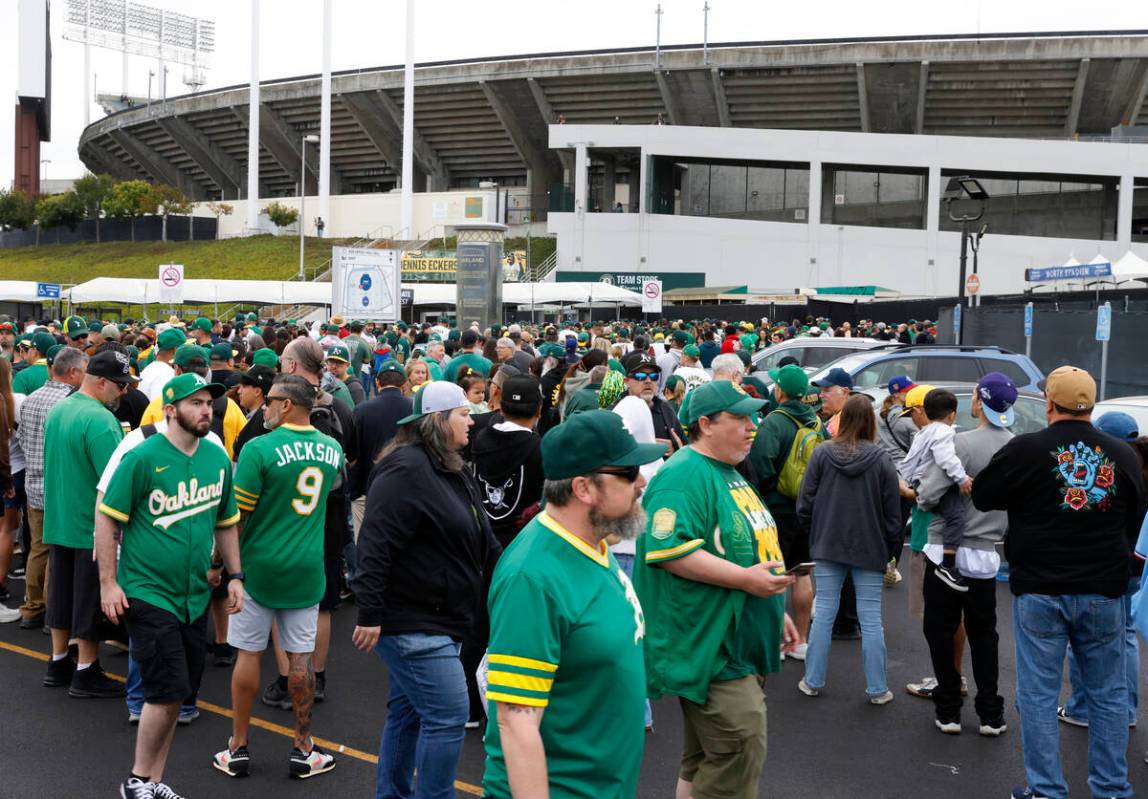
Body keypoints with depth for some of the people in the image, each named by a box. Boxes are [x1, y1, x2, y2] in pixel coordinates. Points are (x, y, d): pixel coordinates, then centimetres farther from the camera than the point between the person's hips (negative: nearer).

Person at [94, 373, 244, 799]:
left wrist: (235, 575, 12)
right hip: (147, 593, -6)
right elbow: (107, 519, -9)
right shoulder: (142, 458, -13)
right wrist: (108, 583, -11)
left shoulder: (218, 458, 5)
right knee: (167, 692, -7)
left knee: (175, 695, 12)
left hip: (195, 596, 6)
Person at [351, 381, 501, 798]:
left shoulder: (452, 470, 14)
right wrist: (370, 613, -25)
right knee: (448, 715, -9)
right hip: (412, 622, -10)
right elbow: (375, 544, -24)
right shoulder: (406, 468, -18)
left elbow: (482, 543, 22)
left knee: (409, 713, 17)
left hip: (439, 620, 10)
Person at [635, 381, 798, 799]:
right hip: (710, 649, -10)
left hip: (738, 644, 10)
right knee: (742, 750, -11)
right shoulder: (683, 475, -16)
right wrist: (746, 579, -24)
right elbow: (670, 550, -27)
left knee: (706, 759, 17)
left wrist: (776, 612, 25)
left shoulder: (729, 474, 18)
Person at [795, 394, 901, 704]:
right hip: (870, 549, -1)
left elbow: (805, 503, -2)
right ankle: (877, 689, 11)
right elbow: (892, 512, -4)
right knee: (871, 618, 4)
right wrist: (889, 545, 9)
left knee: (823, 612, 9)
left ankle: (812, 681, 16)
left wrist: (813, 532, 14)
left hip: (828, 545, 1)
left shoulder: (821, 454, -6)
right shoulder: (881, 460, -9)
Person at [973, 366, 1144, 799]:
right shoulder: (1123, 455, 1)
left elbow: (982, 496, 1)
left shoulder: (1026, 450, -11)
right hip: (1104, 592, 3)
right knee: (1108, 692, 14)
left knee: (1038, 693, 5)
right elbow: (1133, 522, 13)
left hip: (1039, 590, -3)